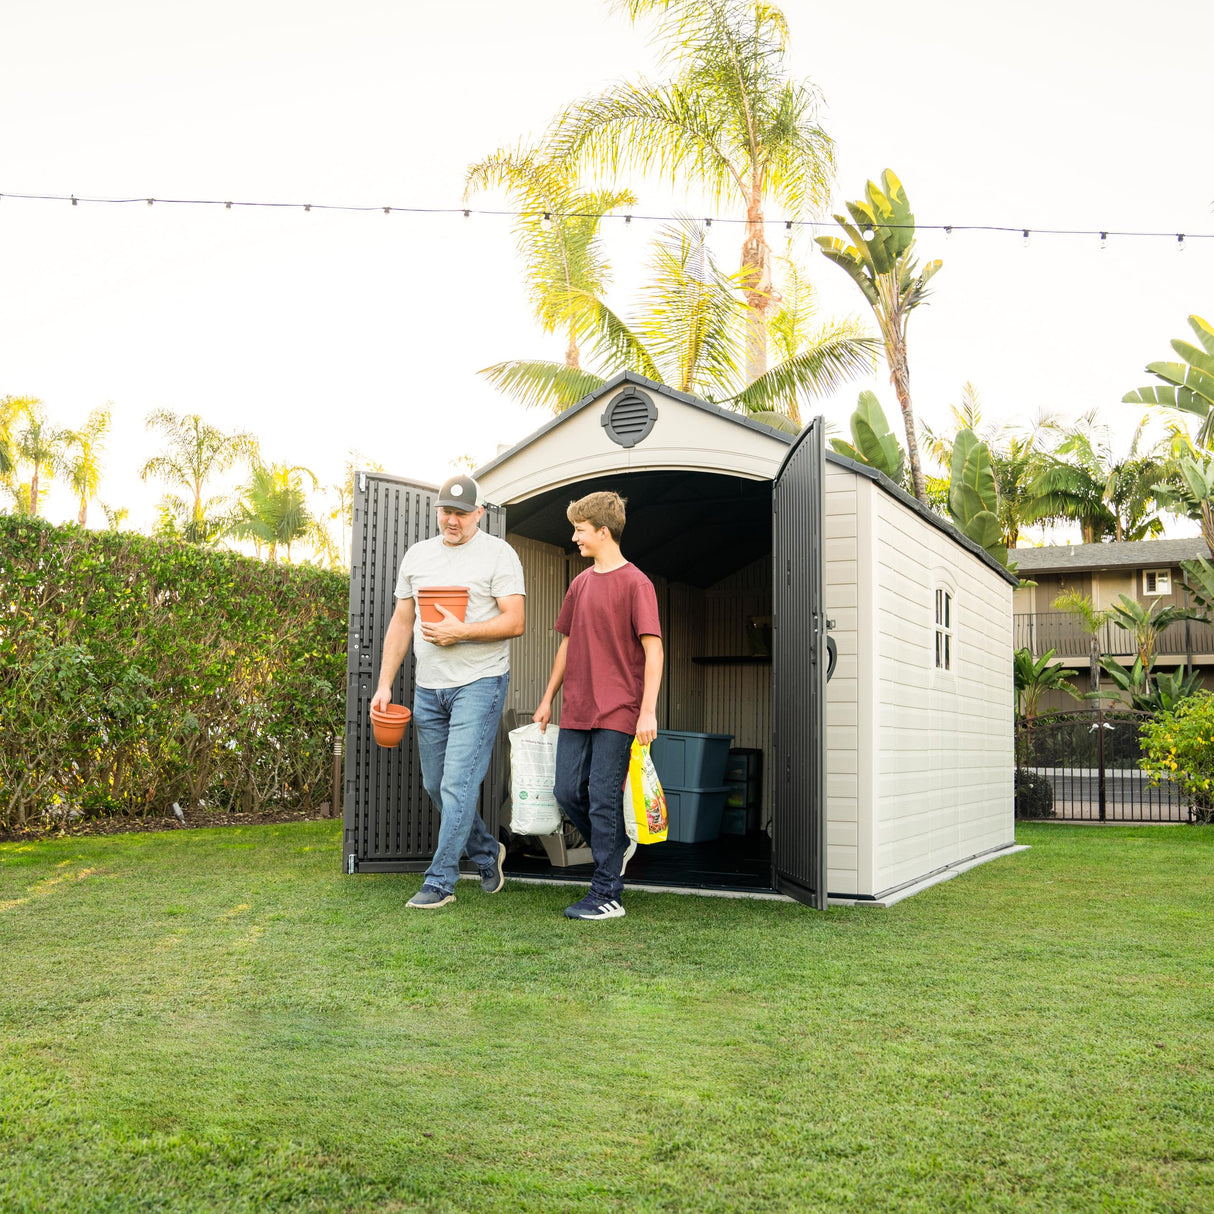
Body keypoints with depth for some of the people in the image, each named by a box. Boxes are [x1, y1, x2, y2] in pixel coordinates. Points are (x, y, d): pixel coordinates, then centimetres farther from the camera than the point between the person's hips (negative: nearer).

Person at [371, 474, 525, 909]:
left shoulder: (498, 554, -4)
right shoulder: (417, 555, 12)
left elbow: (514, 622, -11)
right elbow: (401, 623, 14)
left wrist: (461, 631, -22)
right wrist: (385, 684, 8)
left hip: (479, 683, -6)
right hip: (428, 688, 6)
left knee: (457, 783, -9)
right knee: (435, 784, 13)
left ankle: (439, 881, 0)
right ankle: (487, 852, 33)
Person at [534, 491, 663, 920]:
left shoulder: (635, 583, -8)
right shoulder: (580, 583, 14)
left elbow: (653, 650, -12)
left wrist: (648, 710, -19)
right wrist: (548, 699, 21)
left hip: (616, 712, -7)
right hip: (576, 710, 7)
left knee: (603, 799, -6)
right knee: (568, 792, 6)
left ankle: (607, 896, 3)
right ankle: (617, 846, 30)